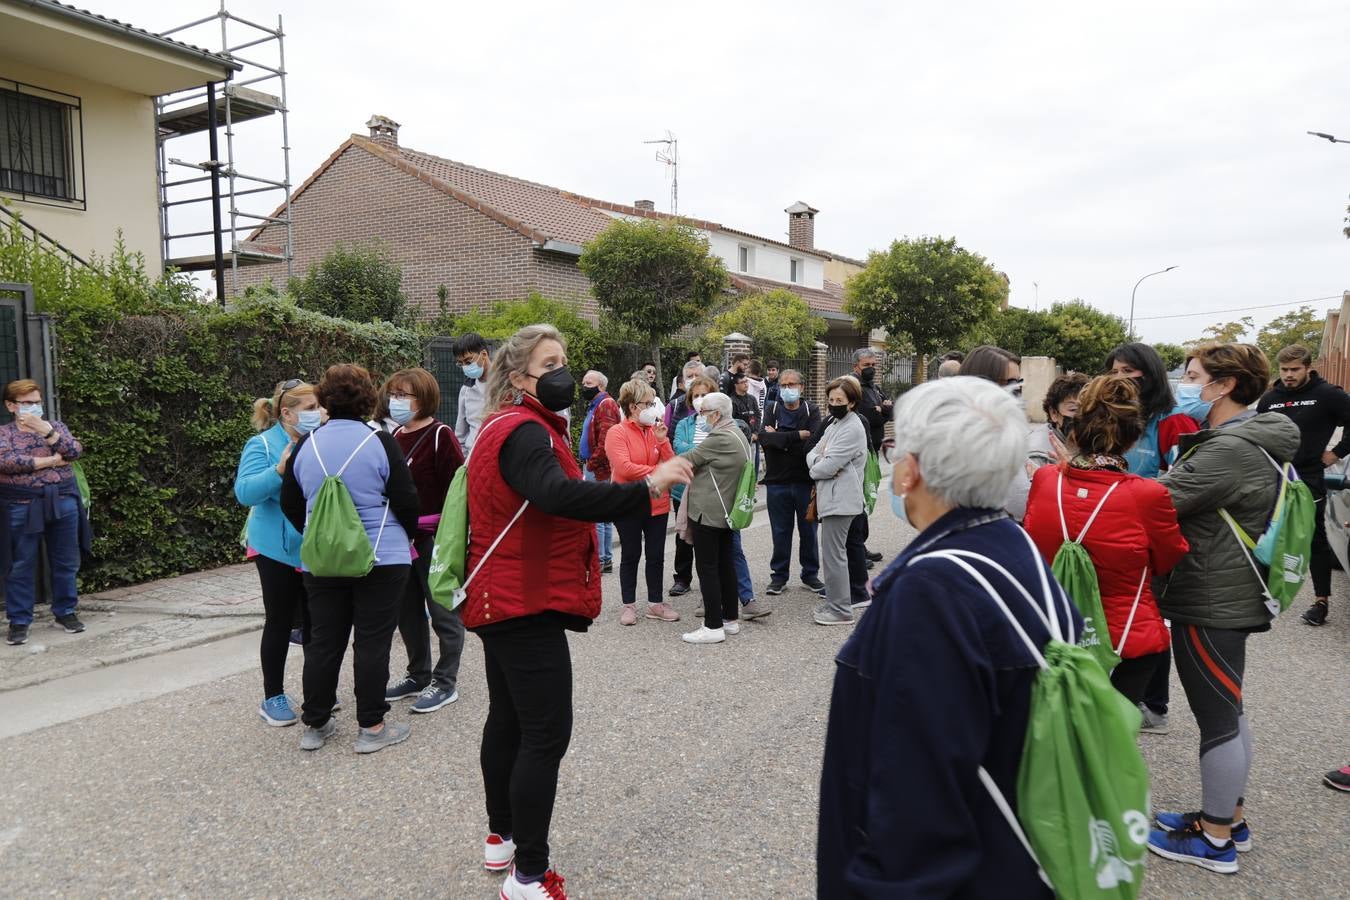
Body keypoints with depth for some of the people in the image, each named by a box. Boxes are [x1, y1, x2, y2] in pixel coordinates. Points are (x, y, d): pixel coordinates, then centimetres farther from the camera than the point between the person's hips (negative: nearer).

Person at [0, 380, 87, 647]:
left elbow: (75, 451, -5)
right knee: (22, 565, 2)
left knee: (66, 563, 8)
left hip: (63, 501, 3)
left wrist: (45, 429, -14)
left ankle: (65, 612, 21)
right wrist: (50, 460, -12)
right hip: (23, 506, -2)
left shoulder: (55, 426, 11)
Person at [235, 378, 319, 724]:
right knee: (280, 623, 5)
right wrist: (280, 470, -33)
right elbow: (245, 492, -22)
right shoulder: (263, 445, -11)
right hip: (278, 550, -5)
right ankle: (272, 698, 19)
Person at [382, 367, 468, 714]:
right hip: (401, 538, 8)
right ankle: (418, 675, 30)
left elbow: (457, 486, -16)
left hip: (434, 539, -8)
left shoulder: (440, 435, -11)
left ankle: (445, 683, 13)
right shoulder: (395, 437, 12)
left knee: (443, 611, 2)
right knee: (408, 611, 15)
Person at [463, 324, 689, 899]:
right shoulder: (524, 432, -20)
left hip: (504, 601, 11)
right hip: (526, 607, -11)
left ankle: (501, 839, 34)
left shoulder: (510, 426, 14)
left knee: (508, 720, 19)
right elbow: (560, 496, -39)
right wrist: (647, 488, -46)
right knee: (546, 734, -8)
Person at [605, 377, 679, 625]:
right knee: (631, 556, 7)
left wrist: (662, 440, -13)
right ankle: (629, 605, 19)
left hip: (657, 504, 5)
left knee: (656, 555, 11)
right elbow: (623, 468, -22)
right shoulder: (617, 433, -11)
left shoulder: (656, 430, 5)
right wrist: (657, 471, -15)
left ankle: (655, 603, 23)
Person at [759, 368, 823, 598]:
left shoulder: (811, 411, 0)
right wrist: (797, 436, -18)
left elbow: (813, 442, -18)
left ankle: (810, 574, 25)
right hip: (777, 481, 0)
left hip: (805, 480, 0)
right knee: (780, 531, 9)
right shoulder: (772, 409, 4)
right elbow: (764, 437, -15)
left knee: (808, 529, 10)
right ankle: (779, 575, 22)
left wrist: (778, 438, -14)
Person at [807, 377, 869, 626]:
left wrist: (815, 469, 1)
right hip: (831, 497, 10)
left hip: (840, 500, -10)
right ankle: (834, 602, 26)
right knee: (832, 551, 16)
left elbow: (829, 465, -20)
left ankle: (840, 610, 2)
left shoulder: (852, 429, -14)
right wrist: (819, 460, -10)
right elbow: (812, 454, 12)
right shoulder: (834, 424, 17)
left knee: (833, 554, -6)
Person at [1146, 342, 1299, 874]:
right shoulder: (1248, 442, 11)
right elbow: (1184, 498, 9)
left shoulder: (1230, 451, -23)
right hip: (1227, 596, 10)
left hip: (1210, 604, -10)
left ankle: (1215, 840, 16)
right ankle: (1228, 819, 34)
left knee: (1216, 717, 2)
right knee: (1227, 711, 19)